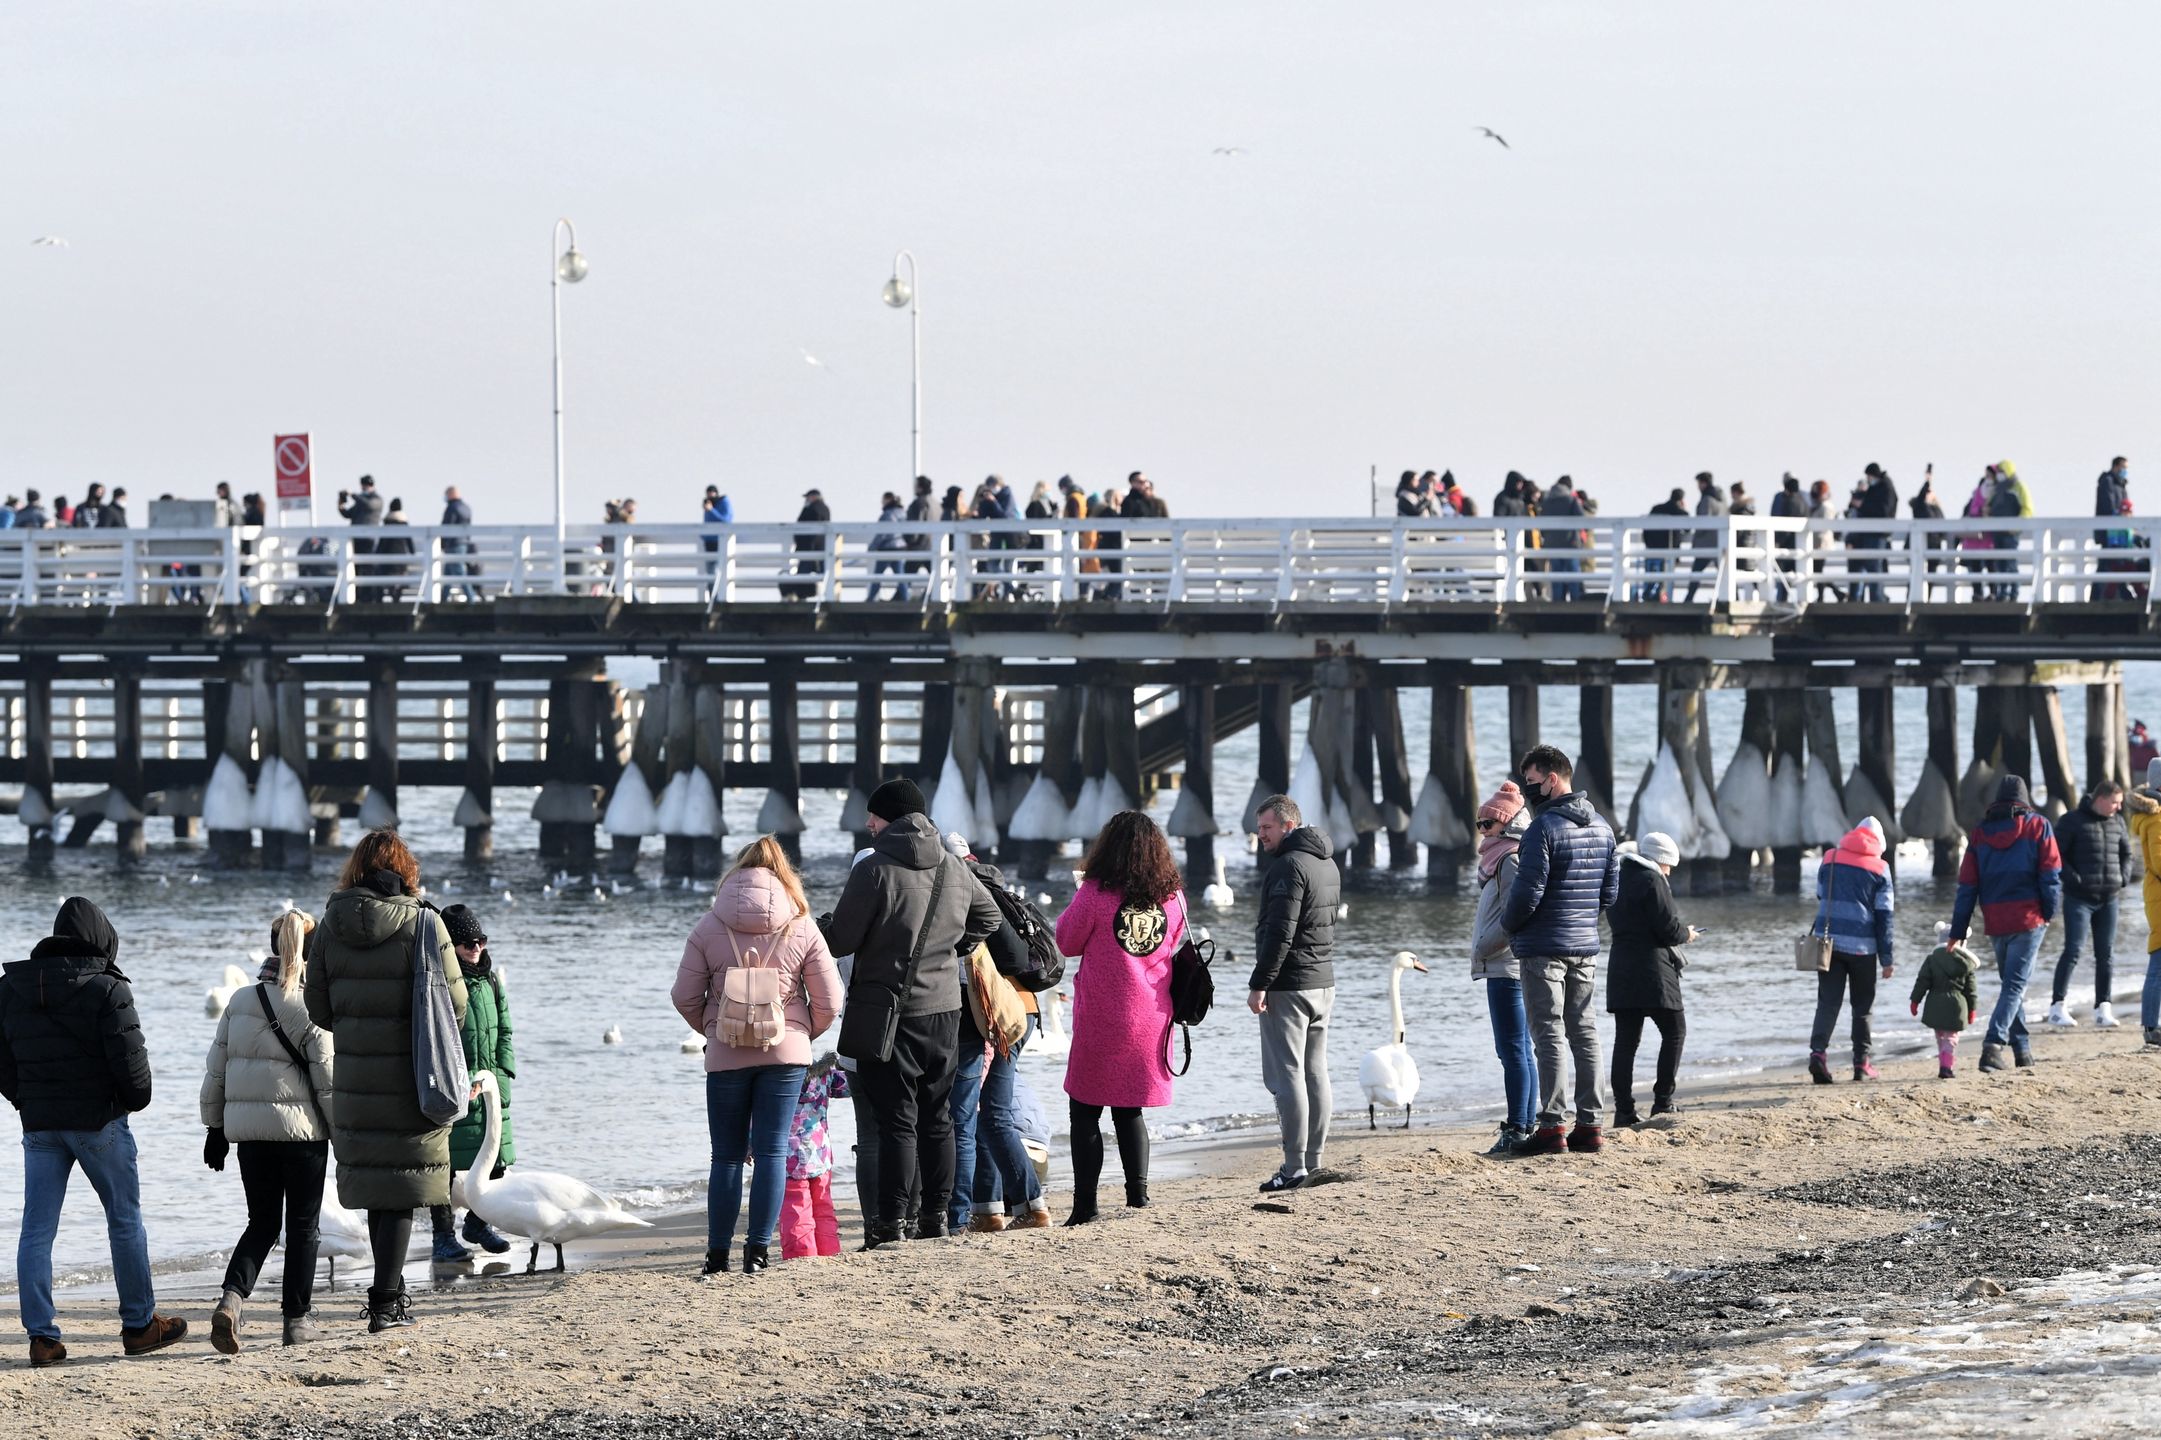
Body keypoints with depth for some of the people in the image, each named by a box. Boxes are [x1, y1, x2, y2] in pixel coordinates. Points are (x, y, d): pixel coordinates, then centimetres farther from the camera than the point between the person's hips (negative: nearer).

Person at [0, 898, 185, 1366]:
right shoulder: (106, 989, -12)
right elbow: (129, 1057, -14)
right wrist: (137, 1099, 4)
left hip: (38, 1124, 4)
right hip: (98, 1118, -4)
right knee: (125, 1219, 9)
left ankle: (42, 1335, -2)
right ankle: (139, 1325, 15)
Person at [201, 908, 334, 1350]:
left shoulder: (240, 1002, 4)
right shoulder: (311, 1007, -10)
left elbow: (216, 1070, 8)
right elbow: (328, 1077, -10)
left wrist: (215, 1128, 16)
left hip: (247, 1128, 4)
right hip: (301, 1129, -4)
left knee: (262, 1223, 12)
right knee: (303, 1226, 9)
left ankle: (231, 1298, -11)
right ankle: (297, 1320, 12)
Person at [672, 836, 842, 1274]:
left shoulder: (709, 927, -2)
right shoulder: (802, 928, -1)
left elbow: (685, 996, 0)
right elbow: (828, 1001, -1)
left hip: (726, 1056, 0)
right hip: (786, 1055, 0)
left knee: (727, 1155, 9)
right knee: (772, 1151, 2)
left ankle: (718, 1254, 9)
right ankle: (758, 1249, -4)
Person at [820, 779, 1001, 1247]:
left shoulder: (875, 870, -15)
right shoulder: (954, 868, 6)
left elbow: (841, 940, -12)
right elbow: (988, 916, 21)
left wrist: (817, 933, 9)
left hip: (890, 1011, -6)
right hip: (945, 1009, 6)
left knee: (896, 1120, -4)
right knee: (937, 1117, 13)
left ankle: (891, 1221, -4)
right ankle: (935, 1214, 17)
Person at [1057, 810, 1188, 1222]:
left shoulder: (1096, 894, -12)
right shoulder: (1173, 898, 1)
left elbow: (1067, 943, 0)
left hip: (1101, 1020, -4)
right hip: (1151, 1019, 4)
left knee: (1086, 1111, 3)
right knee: (1130, 1110, 15)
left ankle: (1085, 1203, -1)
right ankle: (1138, 1191, 6)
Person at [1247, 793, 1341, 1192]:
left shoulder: (1289, 867, -16)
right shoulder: (1328, 864, 15)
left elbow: (1280, 933, -22)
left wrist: (1259, 984, -19)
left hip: (1288, 987, -10)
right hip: (1323, 982, 10)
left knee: (1286, 1075, -8)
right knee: (1315, 1073, 12)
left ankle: (1294, 1166, -10)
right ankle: (1313, 1160, 15)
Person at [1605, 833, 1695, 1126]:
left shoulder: (1619, 879, 15)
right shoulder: (1652, 881, -11)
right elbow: (1668, 929, -14)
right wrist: (1686, 934, 8)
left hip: (1621, 970, 7)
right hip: (1652, 970, -7)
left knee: (1626, 1040, 5)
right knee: (1674, 1031, 5)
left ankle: (1623, 1109, 1)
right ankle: (1663, 1101, -1)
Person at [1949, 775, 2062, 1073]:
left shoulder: (1980, 833, 7)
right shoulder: (2037, 827, -1)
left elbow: (1967, 886, 7)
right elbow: (2051, 874, -6)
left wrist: (1958, 931, 9)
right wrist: (2051, 911, 5)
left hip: (1995, 923, 3)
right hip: (2029, 919, -3)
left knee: (2012, 982, 18)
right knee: (2015, 984, -5)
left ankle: (2022, 1048, 20)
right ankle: (1994, 1043, -21)